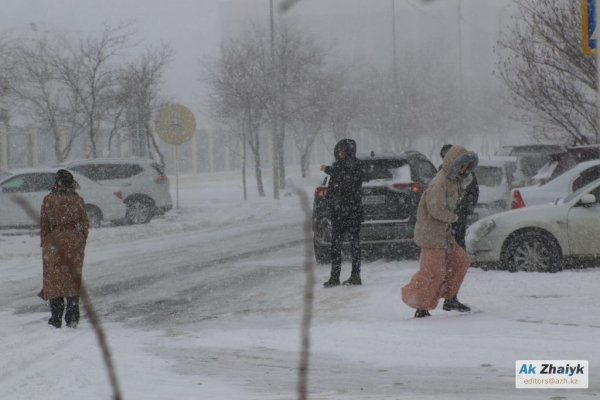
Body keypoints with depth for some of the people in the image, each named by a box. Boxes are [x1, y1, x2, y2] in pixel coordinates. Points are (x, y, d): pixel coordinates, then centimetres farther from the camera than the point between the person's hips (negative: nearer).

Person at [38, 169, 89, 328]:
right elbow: (84, 224, 2)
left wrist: (44, 243, 8)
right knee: (73, 279, 7)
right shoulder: (77, 200, -2)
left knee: (54, 279, 5)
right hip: (74, 241, 1)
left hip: (53, 241, -1)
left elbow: (43, 224, -1)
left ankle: (56, 318, 4)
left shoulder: (48, 200, -4)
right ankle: (72, 317, 4)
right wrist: (82, 243, 13)